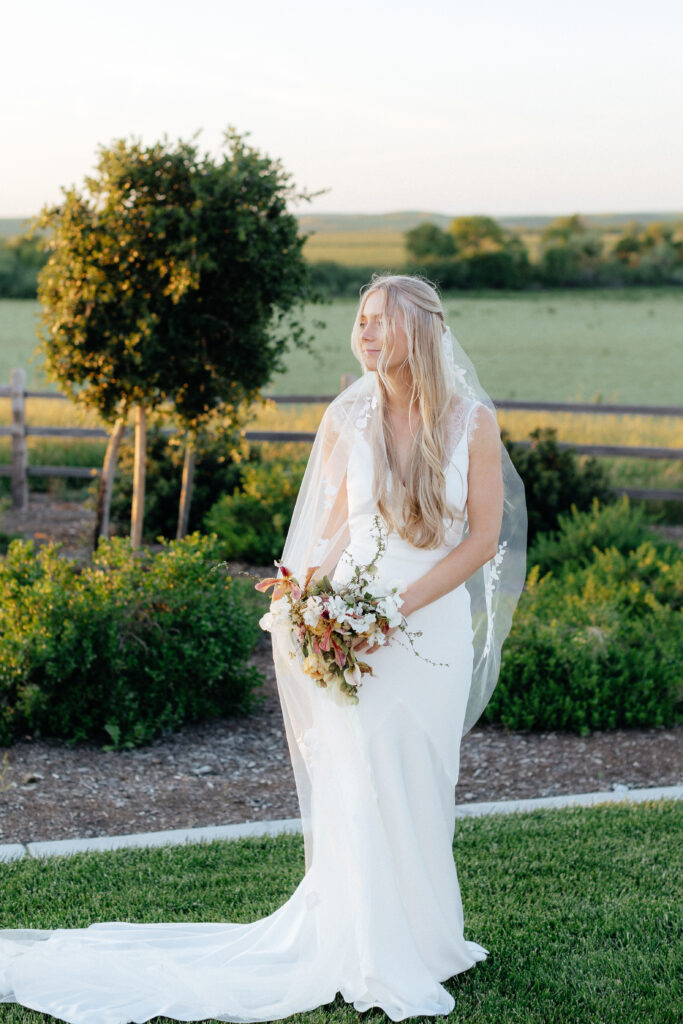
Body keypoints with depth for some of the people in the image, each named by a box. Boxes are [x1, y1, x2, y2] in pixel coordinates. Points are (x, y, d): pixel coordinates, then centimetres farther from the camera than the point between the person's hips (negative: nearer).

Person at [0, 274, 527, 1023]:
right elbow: (334, 526, 6)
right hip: (354, 624, 0)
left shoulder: (472, 421, -6)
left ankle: (422, 940, 29)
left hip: (437, 626, 0)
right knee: (362, 790, 1)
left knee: (422, 789, 9)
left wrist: (399, 608, -14)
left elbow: (485, 538, -5)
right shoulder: (346, 419, -1)